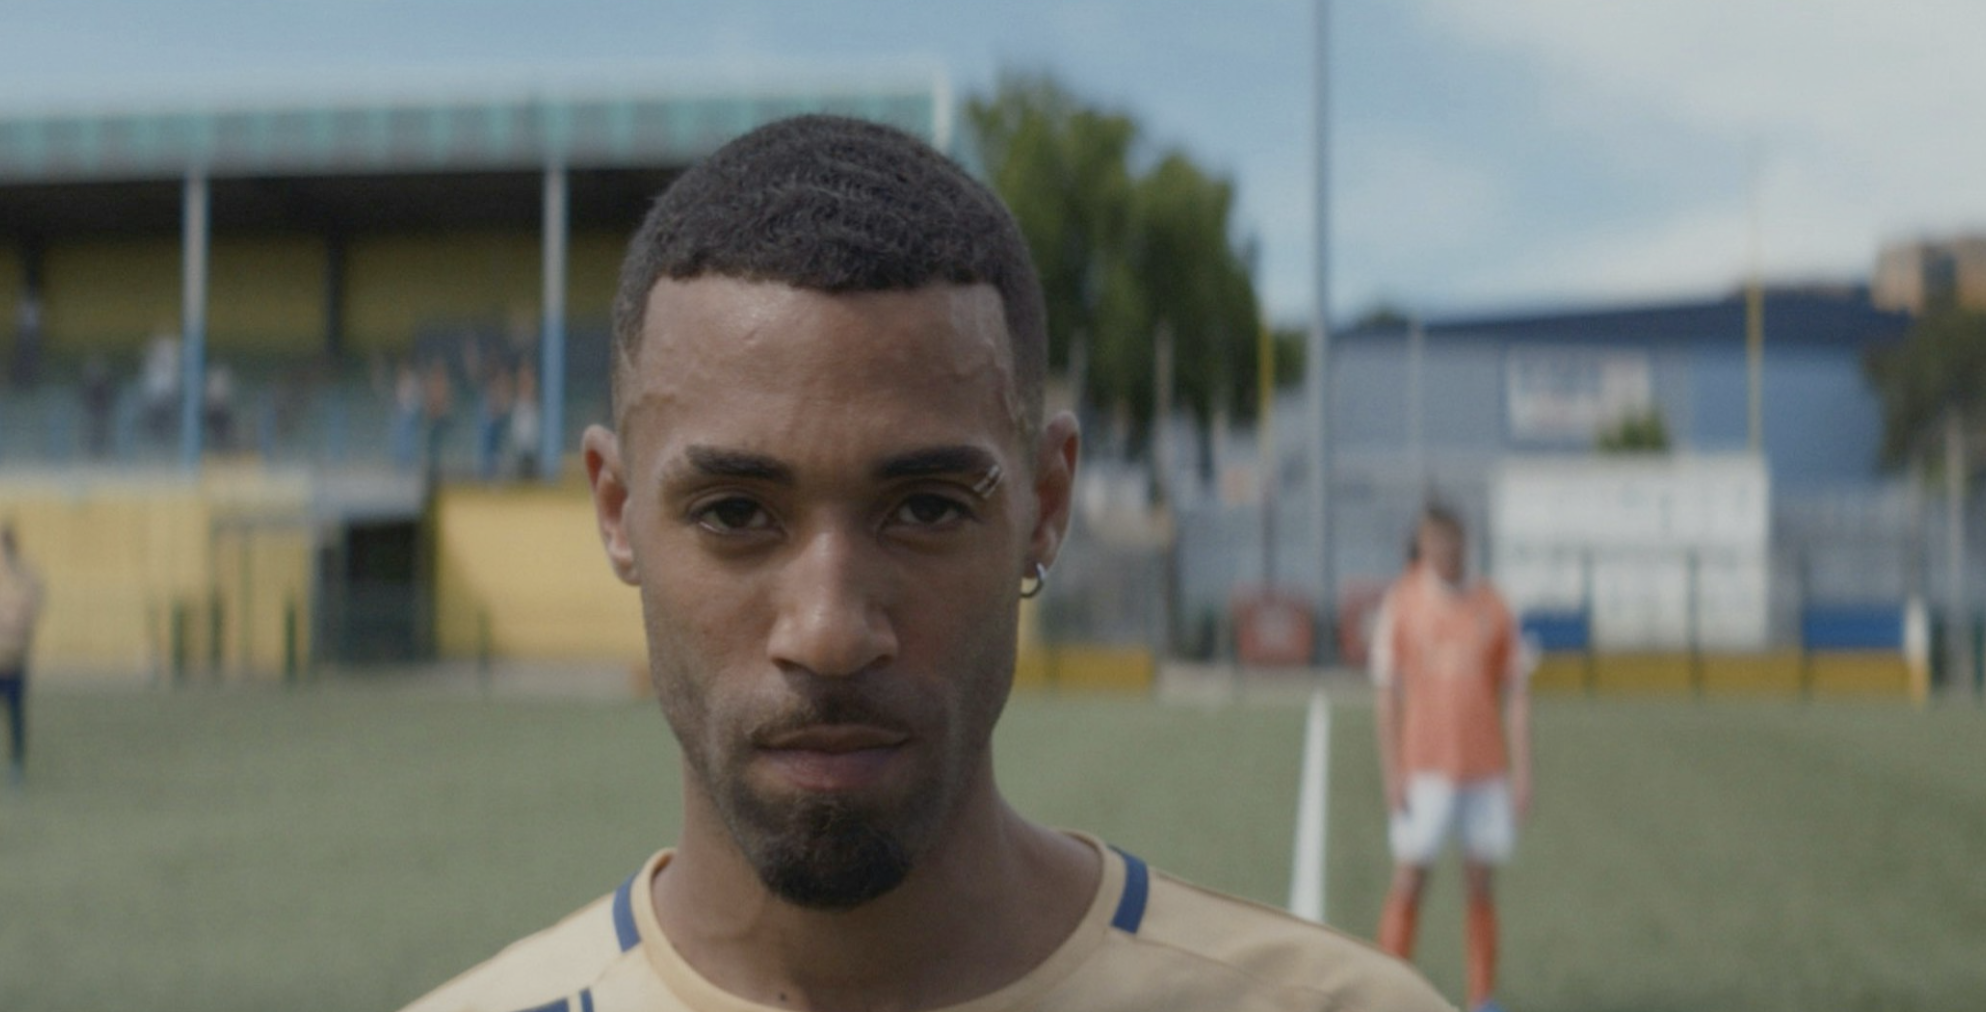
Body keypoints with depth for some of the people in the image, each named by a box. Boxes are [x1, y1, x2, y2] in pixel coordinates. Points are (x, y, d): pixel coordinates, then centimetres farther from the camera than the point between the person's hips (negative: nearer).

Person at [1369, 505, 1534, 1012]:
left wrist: (1522, 774, 1)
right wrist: (1392, 774, -6)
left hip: (1486, 770, 2)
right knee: (1409, 882, -3)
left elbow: (1515, 695, 6)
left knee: (1481, 886, 7)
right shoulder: (1401, 602, 0)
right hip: (1425, 769, -2)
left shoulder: (1491, 605, 5)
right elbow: (1386, 693, 0)